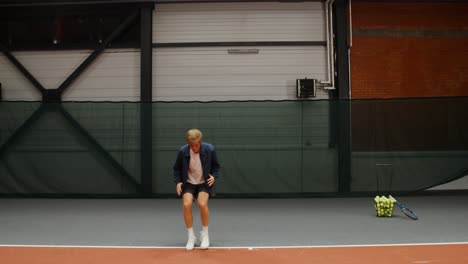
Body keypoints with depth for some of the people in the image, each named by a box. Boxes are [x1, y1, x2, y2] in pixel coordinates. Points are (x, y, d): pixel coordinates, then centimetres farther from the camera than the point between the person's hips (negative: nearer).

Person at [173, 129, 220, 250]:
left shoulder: (209, 149, -14)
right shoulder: (182, 151, -14)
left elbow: (216, 166, 2)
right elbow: (177, 168, 3)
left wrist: (214, 176, -15)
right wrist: (178, 182, -10)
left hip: (204, 183, -1)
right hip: (188, 183, 1)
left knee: (202, 203, -26)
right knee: (187, 204, -23)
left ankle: (205, 234, -3)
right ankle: (191, 237, -3)